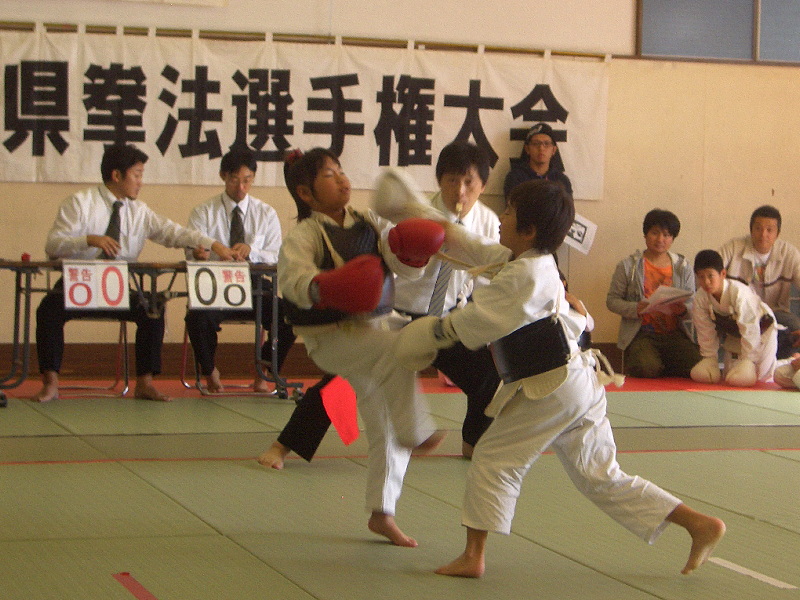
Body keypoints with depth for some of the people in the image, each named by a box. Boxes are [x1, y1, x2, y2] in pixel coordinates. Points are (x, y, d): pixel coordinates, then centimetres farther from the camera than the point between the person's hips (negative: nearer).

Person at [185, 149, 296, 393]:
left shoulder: (266, 214, 12)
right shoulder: (203, 213, 8)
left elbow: (277, 258, 3)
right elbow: (192, 253, -4)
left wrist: (251, 251, -19)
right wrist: (199, 253, -30)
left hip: (256, 287, 1)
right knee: (197, 318, -34)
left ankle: (264, 372, 2)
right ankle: (209, 371, -1)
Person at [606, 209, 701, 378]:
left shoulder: (684, 268, 15)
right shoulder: (628, 266, 7)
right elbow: (612, 300, 4)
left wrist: (683, 309, -12)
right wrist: (636, 309, -16)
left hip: (675, 333, 3)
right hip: (641, 334, -3)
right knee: (647, 368, -32)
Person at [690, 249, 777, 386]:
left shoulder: (739, 294, -36)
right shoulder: (700, 297, -19)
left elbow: (750, 330, -29)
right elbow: (706, 330, -7)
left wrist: (748, 360, -25)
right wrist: (710, 358, -6)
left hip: (762, 331, -6)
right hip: (733, 336, 6)